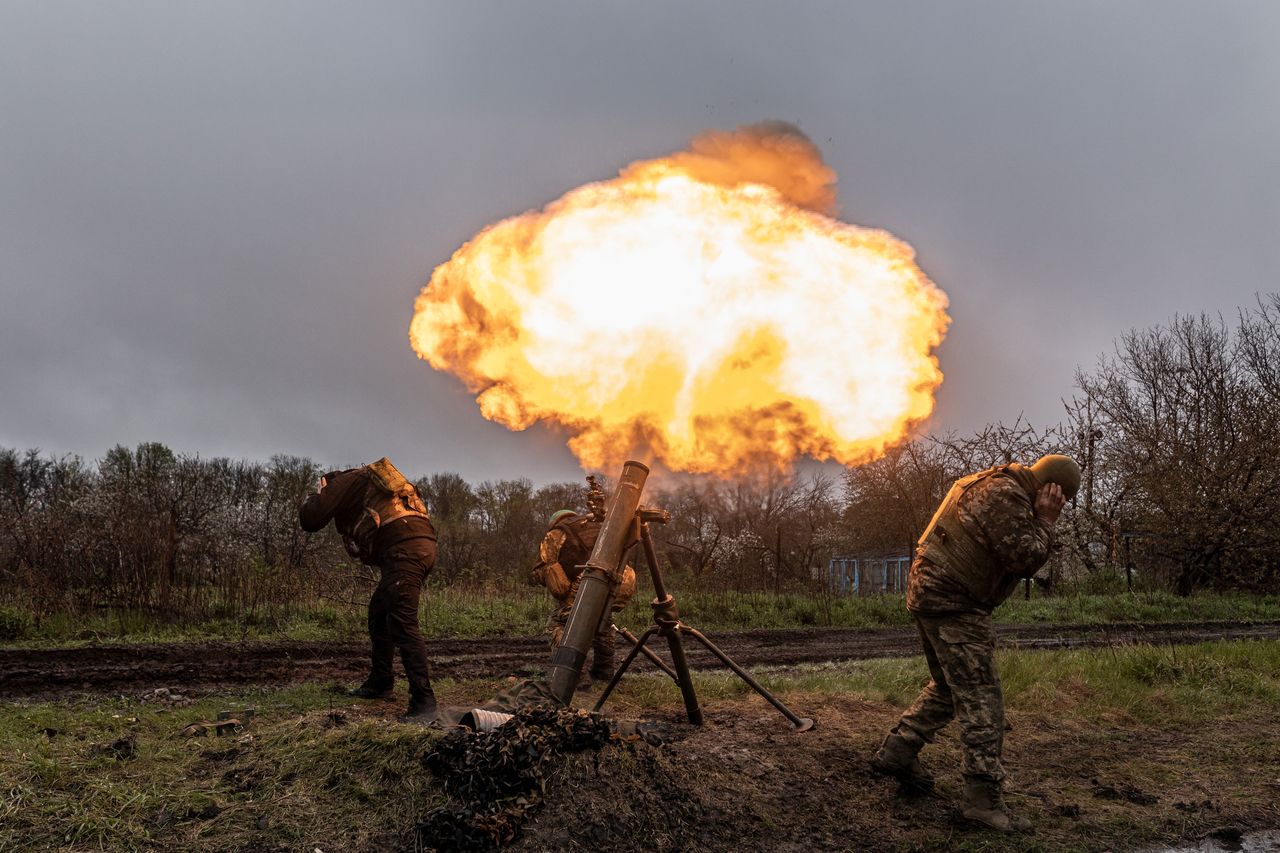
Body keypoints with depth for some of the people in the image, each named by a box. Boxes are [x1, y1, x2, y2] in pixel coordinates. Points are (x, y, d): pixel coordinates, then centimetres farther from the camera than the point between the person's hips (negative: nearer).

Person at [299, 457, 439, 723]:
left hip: (404, 549, -9)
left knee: (402, 624, -13)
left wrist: (313, 499, 23)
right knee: (379, 613, 23)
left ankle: (423, 703, -18)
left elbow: (311, 520, 4)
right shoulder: (369, 482, 34)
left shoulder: (343, 481, 10)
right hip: (423, 544, 9)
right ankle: (380, 683, 32)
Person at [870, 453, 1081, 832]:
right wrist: (1044, 522, -7)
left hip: (930, 592, 11)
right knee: (981, 698, -8)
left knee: (949, 687, 20)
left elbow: (1022, 564, 21)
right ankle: (984, 798, -5)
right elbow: (1025, 559, -19)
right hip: (952, 601, -11)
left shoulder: (998, 486, 17)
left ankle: (895, 754, 25)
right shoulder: (1004, 493, -16)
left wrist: (1041, 522, 8)